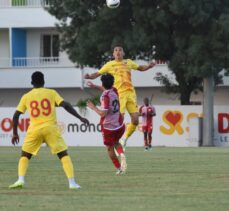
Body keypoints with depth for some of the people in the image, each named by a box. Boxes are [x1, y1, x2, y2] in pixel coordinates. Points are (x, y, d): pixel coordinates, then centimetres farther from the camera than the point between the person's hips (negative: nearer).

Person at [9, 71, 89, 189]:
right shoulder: (51, 93, 6)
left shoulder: (26, 97, 10)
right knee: (64, 154, 6)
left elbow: (16, 115, 8)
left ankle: (20, 180, -3)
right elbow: (66, 105, -4)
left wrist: (15, 133, 16)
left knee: (25, 156, 17)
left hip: (34, 129, 1)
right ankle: (72, 183, -6)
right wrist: (80, 118, -1)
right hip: (51, 128, -1)